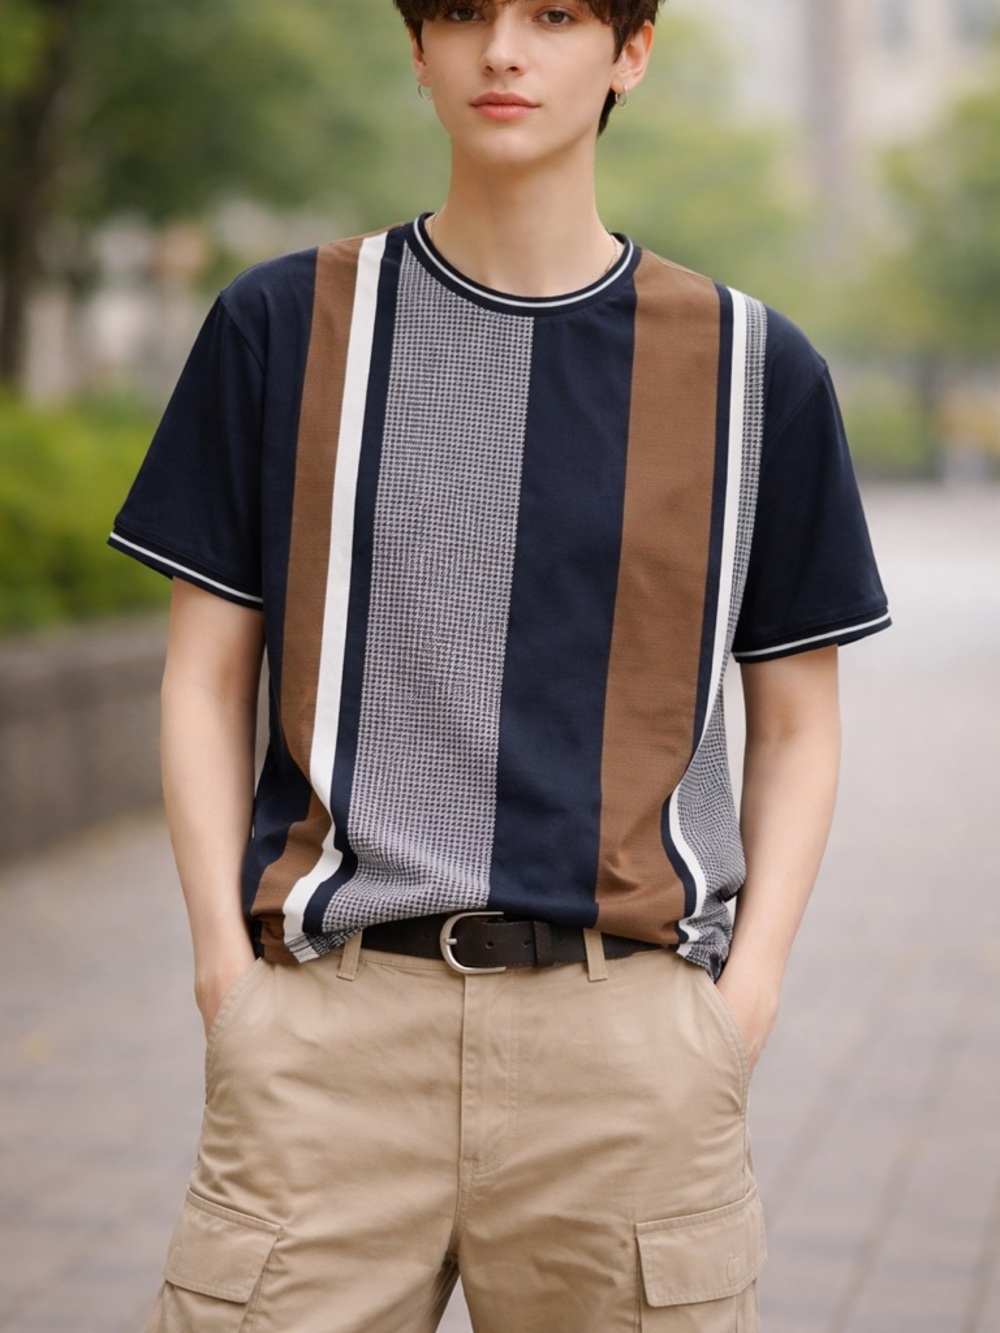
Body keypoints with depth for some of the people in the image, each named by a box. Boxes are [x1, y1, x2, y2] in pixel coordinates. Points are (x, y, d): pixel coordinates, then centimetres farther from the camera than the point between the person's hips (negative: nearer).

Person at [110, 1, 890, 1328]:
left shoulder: (753, 369, 7)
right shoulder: (283, 327, 7)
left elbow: (796, 722, 12)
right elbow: (206, 681, 9)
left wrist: (742, 998, 0)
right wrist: (227, 961, -1)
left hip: (632, 1031, 0)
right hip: (332, 1021, 0)